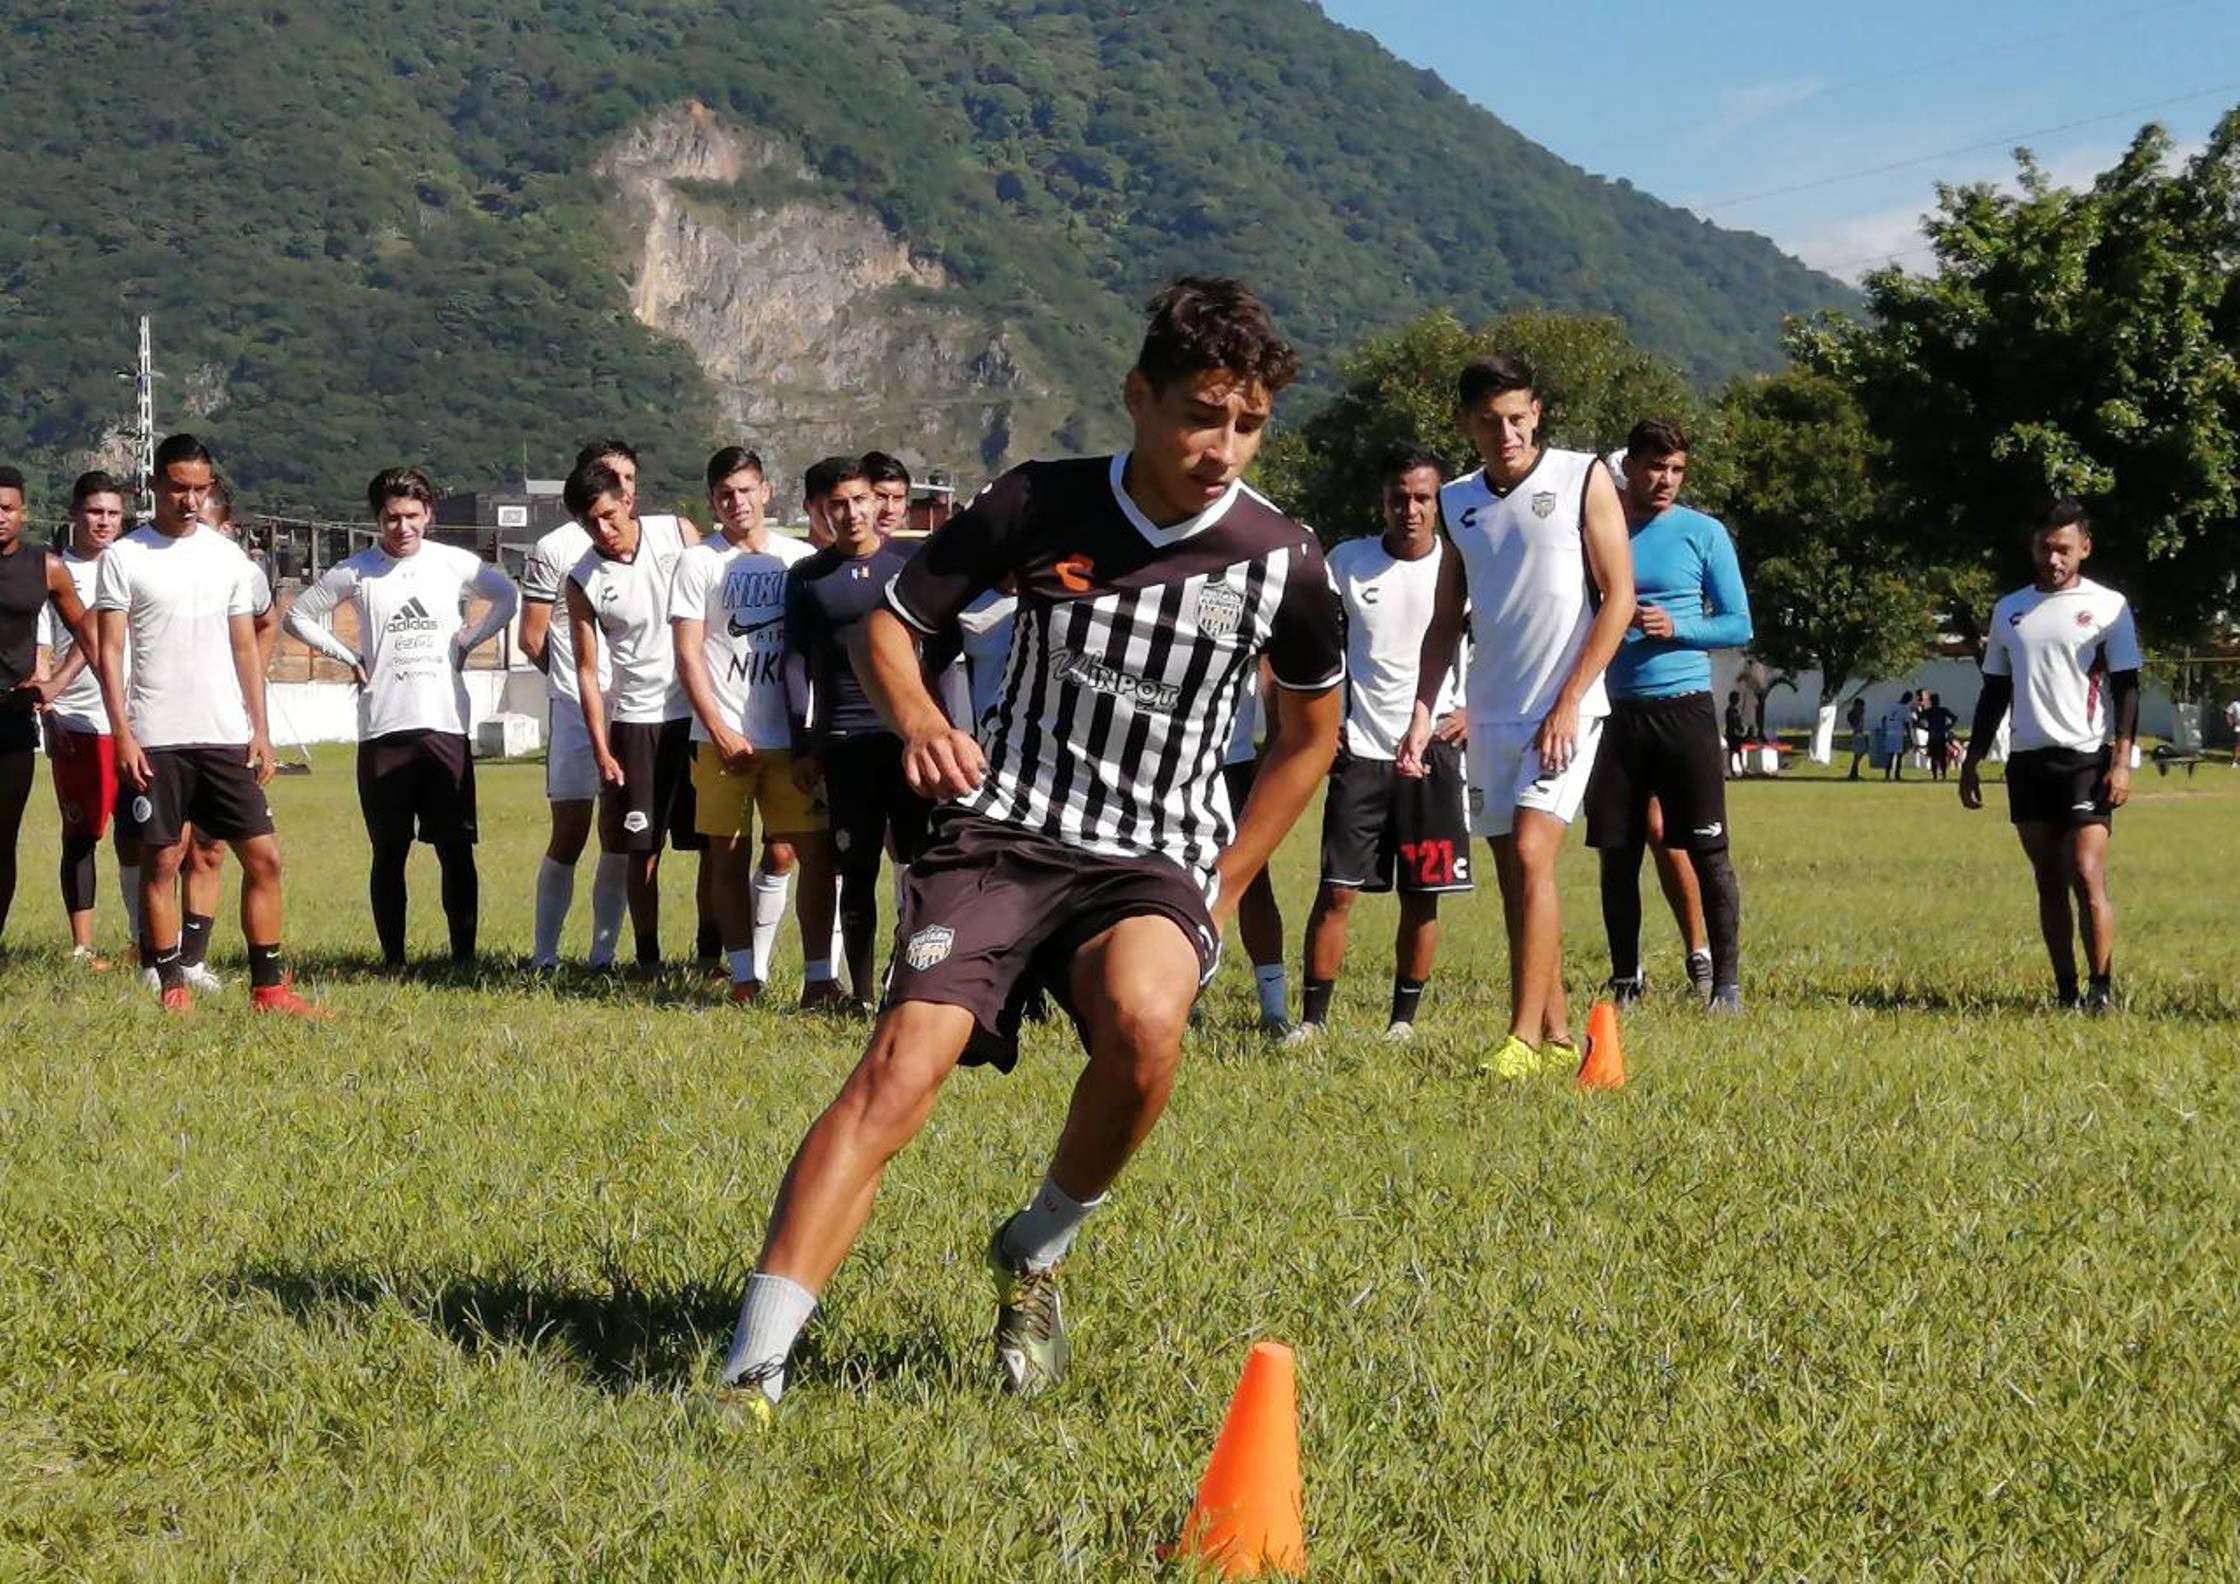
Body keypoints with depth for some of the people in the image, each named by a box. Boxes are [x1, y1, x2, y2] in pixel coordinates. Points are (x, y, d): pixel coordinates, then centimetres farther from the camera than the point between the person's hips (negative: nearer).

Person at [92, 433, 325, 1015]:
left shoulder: (228, 556, 11)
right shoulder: (124, 558, 0)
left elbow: (245, 648, 14)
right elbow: (109, 650, -2)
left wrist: (260, 730, 6)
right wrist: (123, 735, -10)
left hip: (226, 736, 3)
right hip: (156, 739, -3)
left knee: (263, 855, -1)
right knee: (161, 859, 0)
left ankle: (269, 985, 5)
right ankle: (172, 986, 8)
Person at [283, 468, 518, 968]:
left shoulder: (455, 564, 4)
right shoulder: (355, 573, 2)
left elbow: (508, 597, 19)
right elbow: (299, 615, 11)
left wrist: (466, 642, 9)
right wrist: (348, 656, 3)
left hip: (445, 725, 0)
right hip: (383, 731, 0)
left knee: (457, 849, -2)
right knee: (389, 852, 3)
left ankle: (464, 954, 4)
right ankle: (393, 958, 10)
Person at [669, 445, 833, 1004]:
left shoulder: (801, 559, 11)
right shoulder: (700, 562, 3)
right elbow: (688, 656, -1)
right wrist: (721, 733, -9)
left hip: (791, 737, 2)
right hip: (723, 738, -2)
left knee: (816, 851, -5)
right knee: (730, 855, 2)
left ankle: (819, 974, -1)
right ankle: (744, 975, 8)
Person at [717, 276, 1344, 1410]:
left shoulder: (1280, 563, -2)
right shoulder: (1038, 505, -3)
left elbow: (1311, 730, 16)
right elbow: (890, 622, 8)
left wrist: (1226, 887, 11)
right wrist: (920, 721, -13)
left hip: (1158, 858, 0)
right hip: (1002, 835, 0)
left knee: (1144, 1021, -33)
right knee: (900, 1068, -22)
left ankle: (1035, 1253, -4)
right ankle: (751, 1376, -25)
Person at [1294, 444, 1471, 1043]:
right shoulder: (1347, 562, 2)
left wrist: (1474, 710, -4)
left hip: (1433, 747, 0)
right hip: (1360, 749, 0)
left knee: (1423, 897, 2)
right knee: (1336, 890, -3)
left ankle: (1404, 1018, 12)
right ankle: (1313, 1017, 2)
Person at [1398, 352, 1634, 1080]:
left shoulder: (1582, 478, -4)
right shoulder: (1457, 503, 10)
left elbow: (1619, 596, -6)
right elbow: (1446, 621, 15)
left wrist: (1568, 703, -13)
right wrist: (1423, 711, 2)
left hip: (1563, 711, -5)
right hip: (1489, 713, 6)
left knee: (1531, 856, -17)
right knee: (1514, 875, 7)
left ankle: (1525, 1037, -16)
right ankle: (1557, 1034, 15)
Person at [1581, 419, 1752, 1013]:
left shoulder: (1704, 533, 3)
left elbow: (1738, 625, 3)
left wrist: (1675, 627, -13)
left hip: (1683, 706, -2)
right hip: (1614, 712, 2)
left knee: (1707, 851, -5)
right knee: (1616, 854, 6)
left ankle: (1726, 980, 0)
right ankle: (1624, 978, 17)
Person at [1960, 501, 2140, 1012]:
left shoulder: (2107, 606, 0)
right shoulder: (2009, 610, 13)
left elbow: (2126, 687, -2)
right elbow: (1995, 690, 18)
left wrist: (2123, 760, -12)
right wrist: (1972, 760, 13)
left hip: (2085, 759, -5)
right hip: (2027, 760, 5)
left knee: (2088, 876, -14)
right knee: (2049, 884, 6)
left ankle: (2102, 990, -9)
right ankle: (2066, 993, 11)